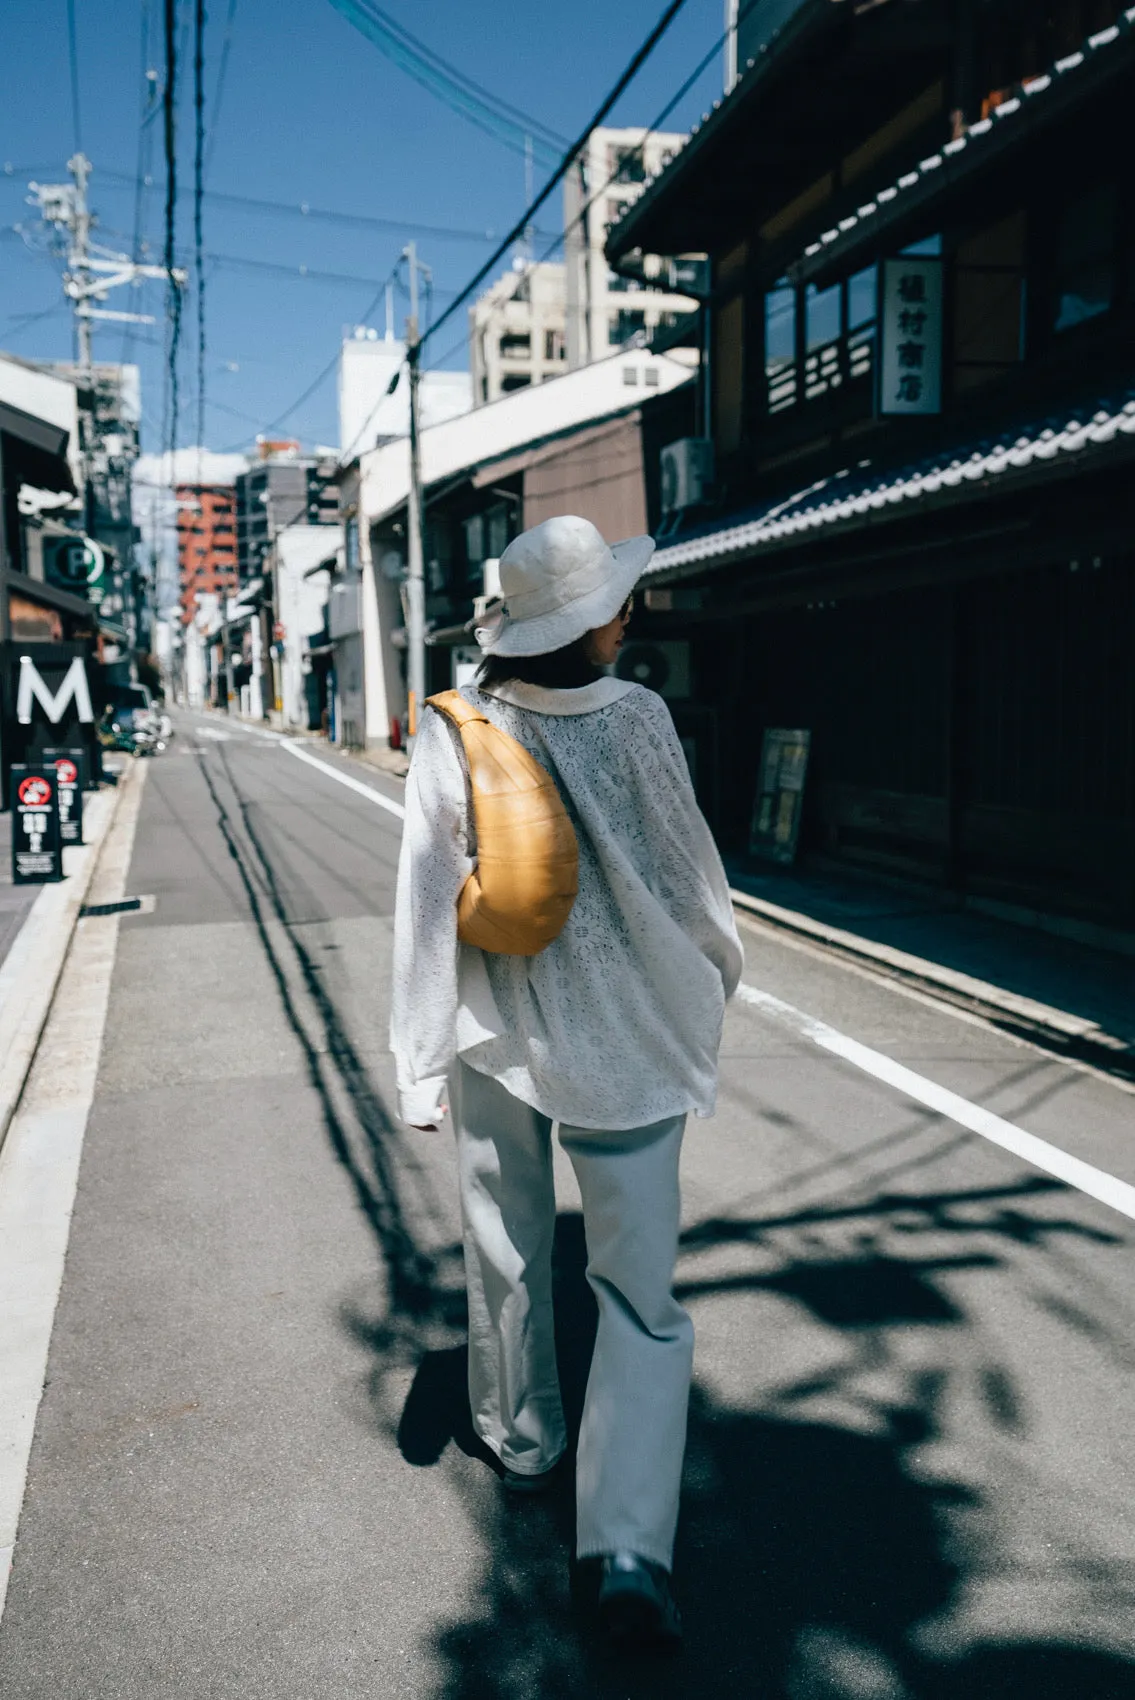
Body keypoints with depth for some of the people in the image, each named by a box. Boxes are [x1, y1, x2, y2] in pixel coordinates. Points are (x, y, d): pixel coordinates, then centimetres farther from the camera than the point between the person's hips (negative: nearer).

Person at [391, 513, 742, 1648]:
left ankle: (521, 1442, 42)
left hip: (495, 1031, 3)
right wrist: (714, 973, 16)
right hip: (619, 1036, -2)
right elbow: (687, 870, -3)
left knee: (505, 1250, 22)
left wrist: (421, 1063, -3)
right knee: (640, 1289, 7)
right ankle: (629, 1549, 2)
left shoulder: (450, 733, -9)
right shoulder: (635, 718, -14)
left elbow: (428, 901, -9)